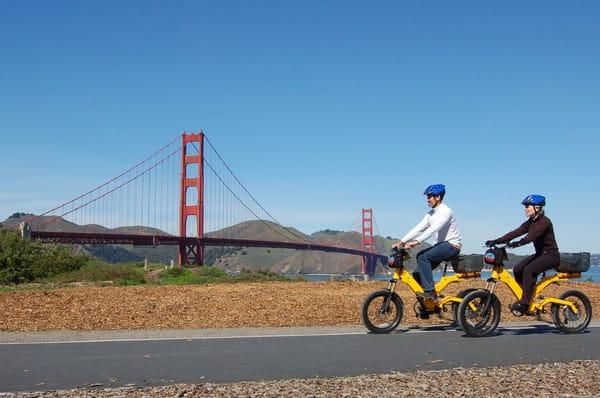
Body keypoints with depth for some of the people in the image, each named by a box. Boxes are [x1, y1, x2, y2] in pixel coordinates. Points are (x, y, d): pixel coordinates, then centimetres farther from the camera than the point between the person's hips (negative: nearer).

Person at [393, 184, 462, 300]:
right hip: (440, 245, 9)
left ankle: (430, 291, -24)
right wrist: (402, 241, -6)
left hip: (451, 246, -9)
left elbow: (433, 229, -28)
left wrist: (416, 242, -36)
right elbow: (418, 228, 5)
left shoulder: (446, 211, -15)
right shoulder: (430, 214, 12)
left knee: (423, 257, -25)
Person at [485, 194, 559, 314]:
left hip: (551, 255, -8)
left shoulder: (544, 221, -17)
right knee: (517, 269, -9)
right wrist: (495, 241, -12)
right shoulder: (530, 223, 8)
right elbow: (515, 233, -1)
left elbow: (531, 236, -33)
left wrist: (517, 243, -48)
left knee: (528, 270, -28)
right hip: (540, 254, 8)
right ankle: (529, 298, 5)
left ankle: (524, 303, -25)